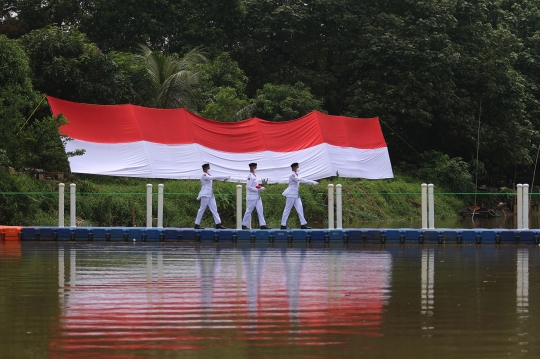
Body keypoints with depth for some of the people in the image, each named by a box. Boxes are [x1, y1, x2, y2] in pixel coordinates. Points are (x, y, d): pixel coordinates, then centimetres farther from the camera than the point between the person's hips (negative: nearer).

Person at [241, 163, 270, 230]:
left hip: (257, 196, 9)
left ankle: (262, 225, -1)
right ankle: (243, 225, 9)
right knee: (249, 211, -1)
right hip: (252, 196, -9)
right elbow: (249, 187, -19)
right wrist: (258, 190, -19)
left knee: (260, 210, 2)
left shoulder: (255, 176, 13)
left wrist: (261, 188, 3)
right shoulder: (250, 176, -14)